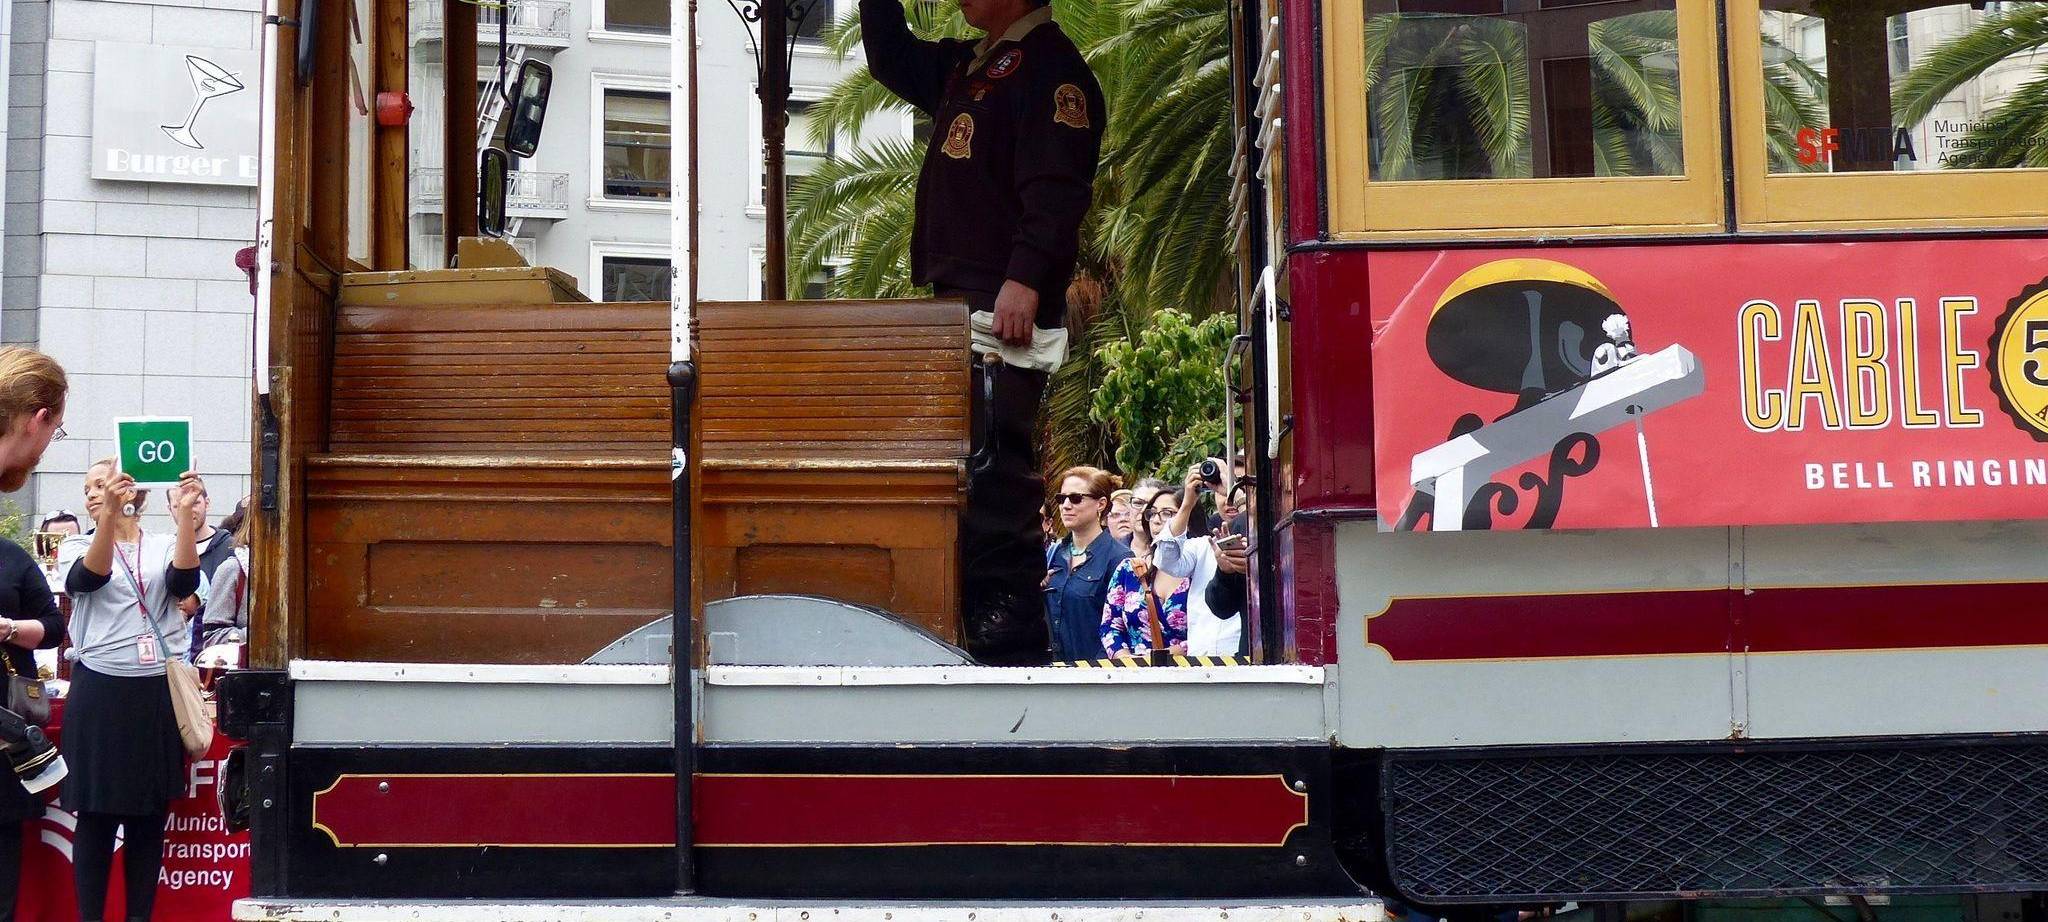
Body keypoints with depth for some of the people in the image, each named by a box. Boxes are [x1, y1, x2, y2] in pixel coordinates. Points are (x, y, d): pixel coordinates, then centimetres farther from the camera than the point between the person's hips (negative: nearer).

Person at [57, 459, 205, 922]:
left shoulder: (166, 547, 10)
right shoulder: (77, 546, 7)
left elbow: (184, 582, -12)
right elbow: (90, 577, -16)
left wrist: (186, 515, -23)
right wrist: (110, 515, -30)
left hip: (158, 692, 1)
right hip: (100, 692, -1)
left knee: (151, 815, 6)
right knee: (97, 816, 0)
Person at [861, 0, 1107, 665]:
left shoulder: (1050, 63, -5)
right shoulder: (969, 65, 24)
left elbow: (1056, 185, -17)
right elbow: (892, 60, 39)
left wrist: (1024, 279, -26)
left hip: (1004, 317, -10)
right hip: (956, 310, 10)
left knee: (993, 481, -13)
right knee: (964, 484, 10)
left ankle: (1010, 646, -11)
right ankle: (982, 637, 16)